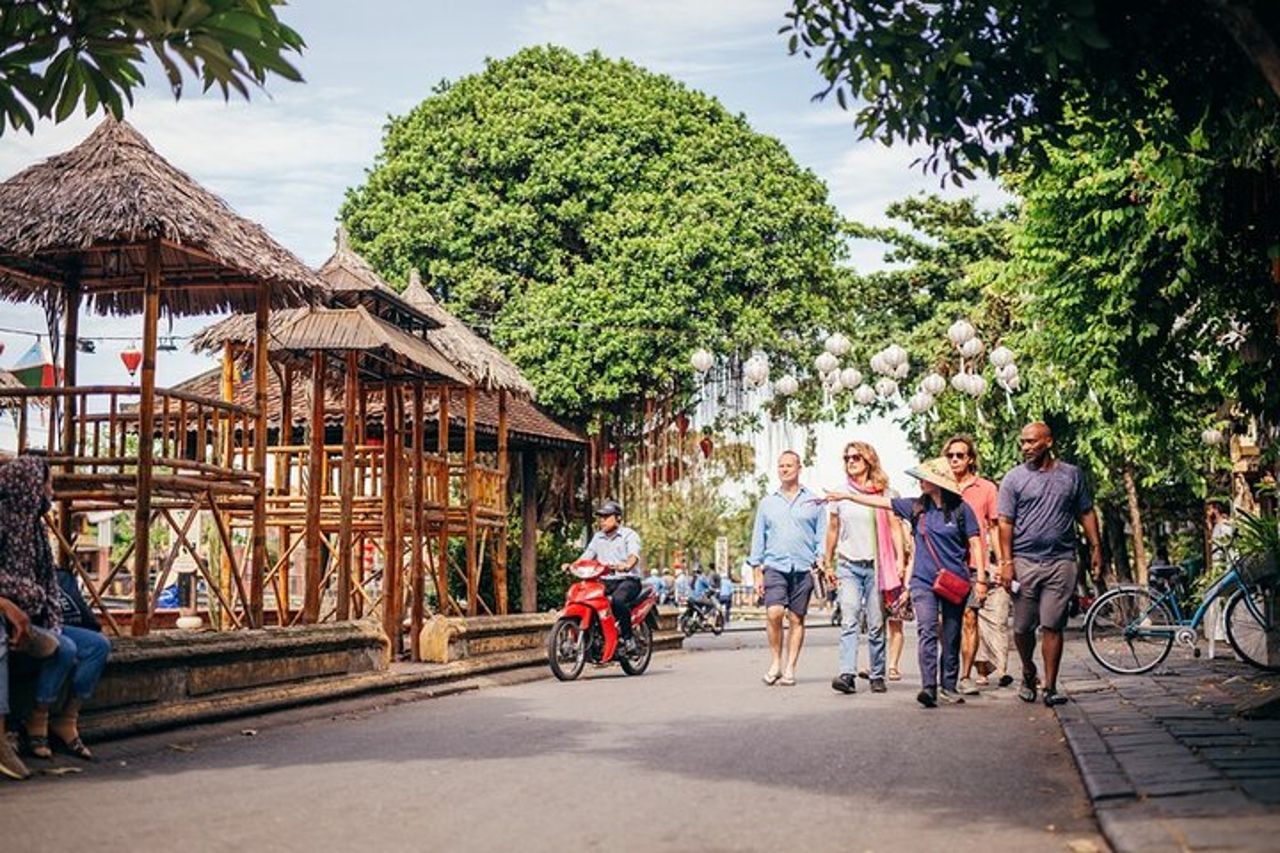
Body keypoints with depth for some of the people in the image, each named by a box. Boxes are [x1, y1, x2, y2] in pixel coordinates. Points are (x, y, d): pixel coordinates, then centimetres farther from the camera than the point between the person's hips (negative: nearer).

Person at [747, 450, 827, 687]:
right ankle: (776, 662, -2)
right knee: (773, 613, -17)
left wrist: (820, 560, -5)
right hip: (775, 567, 0)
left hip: (803, 569, 0)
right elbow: (758, 538, 14)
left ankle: (790, 668, 6)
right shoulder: (767, 503, 13)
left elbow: (822, 535, 10)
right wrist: (757, 571, 8)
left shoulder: (814, 502, 10)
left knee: (796, 619, 0)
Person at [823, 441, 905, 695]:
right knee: (849, 622, -13)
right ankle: (847, 674, -22)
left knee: (876, 625, 2)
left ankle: (877, 676, 12)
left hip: (876, 566, -1)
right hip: (848, 566, 1)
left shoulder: (885, 493, 4)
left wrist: (900, 559, -9)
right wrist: (829, 565, 17)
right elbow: (832, 530, 16)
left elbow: (895, 527, 1)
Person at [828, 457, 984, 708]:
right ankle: (928, 687, -21)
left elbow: (975, 544, 1)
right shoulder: (916, 507, 8)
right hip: (923, 581, 1)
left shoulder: (961, 509, 0)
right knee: (927, 631, -13)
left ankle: (949, 686, 15)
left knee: (952, 637, 5)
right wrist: (846, 496, 8)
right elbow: (880, 502, 10)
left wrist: (981, 578, -5)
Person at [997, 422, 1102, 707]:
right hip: (1025, 562, 0)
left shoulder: (1072, 475, 11)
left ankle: (1050, 687, 1)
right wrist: (1006, 562, -6)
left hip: (1061, 561, 0)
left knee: (1052, 626, -3)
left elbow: (1086, 513, 17)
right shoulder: (1014, 478, 4)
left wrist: (1095, 547, 8)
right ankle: (1028, 673, 28)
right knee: (1023, 627, 4)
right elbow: (1005, 523, 1)